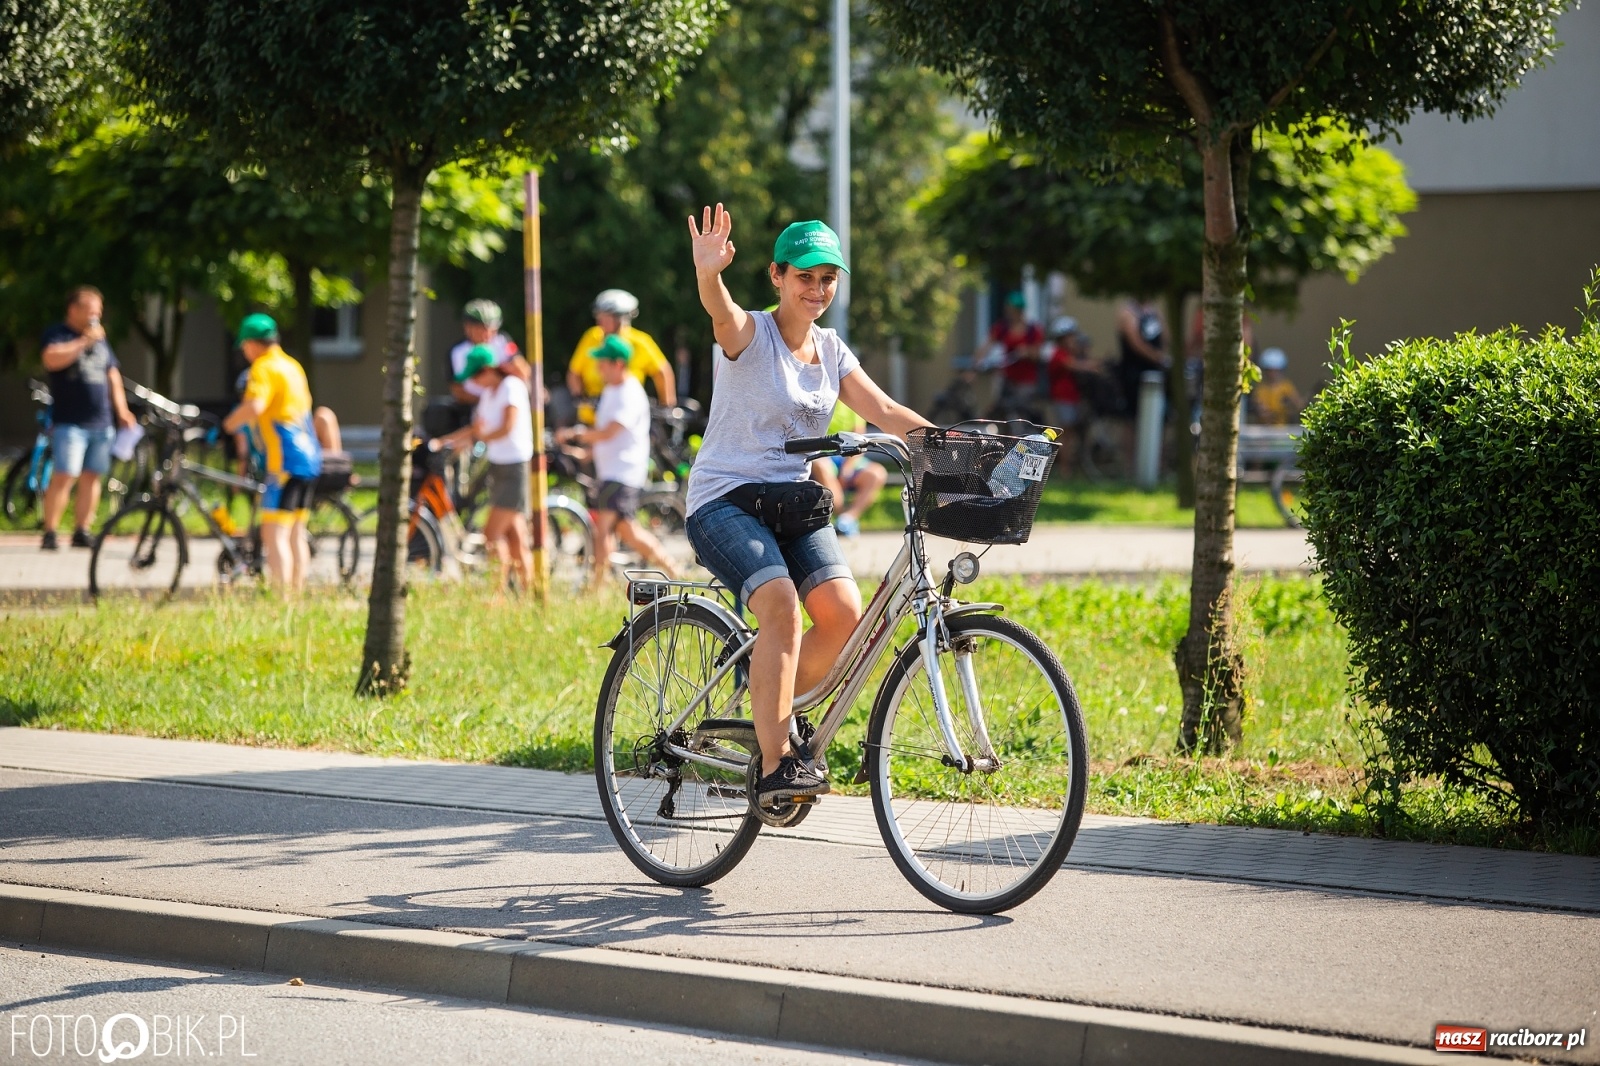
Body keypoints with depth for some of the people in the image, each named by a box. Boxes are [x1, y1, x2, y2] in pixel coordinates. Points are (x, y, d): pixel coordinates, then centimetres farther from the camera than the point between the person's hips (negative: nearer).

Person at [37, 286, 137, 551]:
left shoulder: (100, 340, 20)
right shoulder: (56, 335, -1)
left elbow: (113, 377, 24)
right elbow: (52, 359, -22)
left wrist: (122, 410, 15)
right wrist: (84, 341, -18)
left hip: (100, 422, 6)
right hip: (69, 422, -6)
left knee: (91, 477, 5)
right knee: (64, 476, -13)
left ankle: (81, 532, 11)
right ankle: (49, 534, -12)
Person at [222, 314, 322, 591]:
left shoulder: (264, 368, -10)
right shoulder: (292, 366, 18)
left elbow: (254, 406, -27)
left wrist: (230, 423, -11)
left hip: (284, 461, -9)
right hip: (308, 457, 9)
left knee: (275, 535, -11)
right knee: (296, 534, 14)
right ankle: (297, 593, 17)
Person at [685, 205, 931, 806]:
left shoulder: (832, 352, 10)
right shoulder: (750, 335, -8)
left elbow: (884, 411, 1)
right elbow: (720, 312, -31)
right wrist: (708, 274, -55)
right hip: (725, 498, -6)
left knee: (844, 612, -17)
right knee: (781, 602, -30)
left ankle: (766, 713, 7)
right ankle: (775, 766, -29)